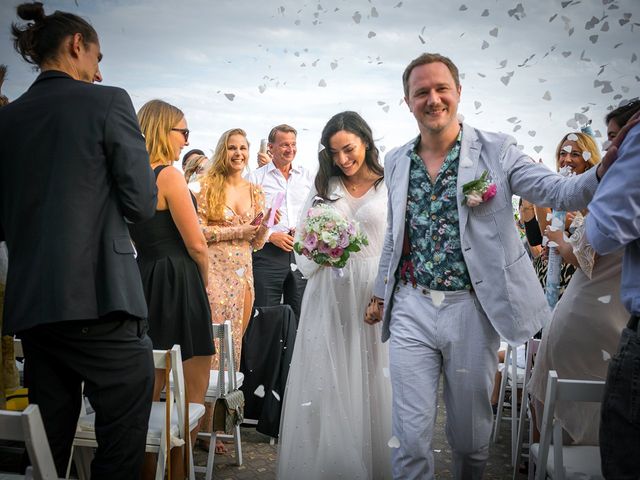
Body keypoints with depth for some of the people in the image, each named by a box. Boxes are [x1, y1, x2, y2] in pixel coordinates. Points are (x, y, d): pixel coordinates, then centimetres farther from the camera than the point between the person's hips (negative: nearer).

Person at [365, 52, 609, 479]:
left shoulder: (496, 150, -3)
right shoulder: (396, 162, 8)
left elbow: (560, 192, -13)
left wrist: (606, 169, -32)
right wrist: (380, 293, 22)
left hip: (471, 309, -2)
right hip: (411, 309, 2)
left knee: (470, 434, 14)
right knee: (410, 436, 4)